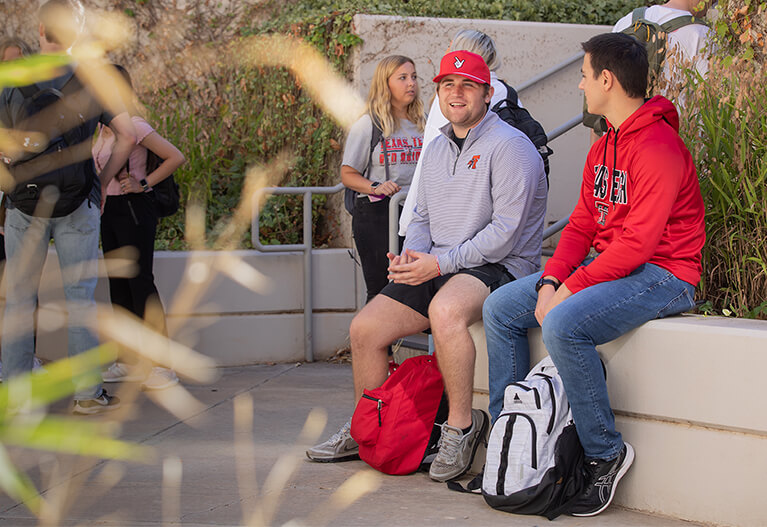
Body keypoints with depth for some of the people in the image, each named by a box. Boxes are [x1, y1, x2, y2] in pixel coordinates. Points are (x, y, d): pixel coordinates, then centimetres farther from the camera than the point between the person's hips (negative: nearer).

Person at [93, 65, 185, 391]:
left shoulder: (133, 126, -13)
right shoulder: (103, 129, 12)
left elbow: (176, 158, -15)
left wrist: (144, 184, -16)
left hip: (133, 210, -9)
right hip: (109, 211, 9)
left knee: (140, 282, -10)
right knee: (118, 284, 11)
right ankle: (130, 361, 18)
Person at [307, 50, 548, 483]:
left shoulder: (510, 146, -10)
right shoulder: (438, 148, 17)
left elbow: (506, 232, -18)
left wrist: (440, 262, -20)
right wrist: (412, 255, 0)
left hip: (500, 267, -8)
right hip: (438, 270, 8)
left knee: (446, 309, -39)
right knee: (365, 328, -3)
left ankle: (462, 424, -24)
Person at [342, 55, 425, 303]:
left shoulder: (422, 123, 13)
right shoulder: (368, 125, 0)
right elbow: (348, 175, 0)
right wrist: (376, 187, -16)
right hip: (376, 214, -4)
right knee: (382, 290, -6)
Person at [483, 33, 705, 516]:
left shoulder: (658, 146, -19)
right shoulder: (604, 147, 14)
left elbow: (638, 242, -24)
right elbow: (582, 224, 12)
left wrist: (571, 288, -21)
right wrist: (550, 281, -4)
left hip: (661, 276, -10)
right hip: (607, 267, 10)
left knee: (563, 325, -33)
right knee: (500, 308, 3)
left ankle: (606, 452, -17)